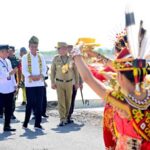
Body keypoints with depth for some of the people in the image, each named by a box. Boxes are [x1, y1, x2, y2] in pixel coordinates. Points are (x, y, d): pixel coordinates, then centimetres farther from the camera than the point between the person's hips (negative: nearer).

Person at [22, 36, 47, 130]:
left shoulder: (41, 57, 11)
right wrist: (31, 76, -20)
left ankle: (37, 124, 8)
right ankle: (25, 123, 11)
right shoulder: (25, 57, 2)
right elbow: (24, 70, -5)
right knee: (30, 103, -2)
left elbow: (44, 69, 6)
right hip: (30, 84, -3)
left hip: (40, 83, 3)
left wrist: (40, 76, -13)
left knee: (39, 104, 2)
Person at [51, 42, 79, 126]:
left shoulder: (71, 59, -4)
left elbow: (76, 71, 4)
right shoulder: (56, 59, -2)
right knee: (61, 101, -7)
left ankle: (66, 117, 24)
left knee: (68, 101, 8)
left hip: (69, 82, 1)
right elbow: (52, 71, 5)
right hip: (59, 83, -1)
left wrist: (77, 82, 4)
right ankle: (62, 120, -7)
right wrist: (52, 82, 0)